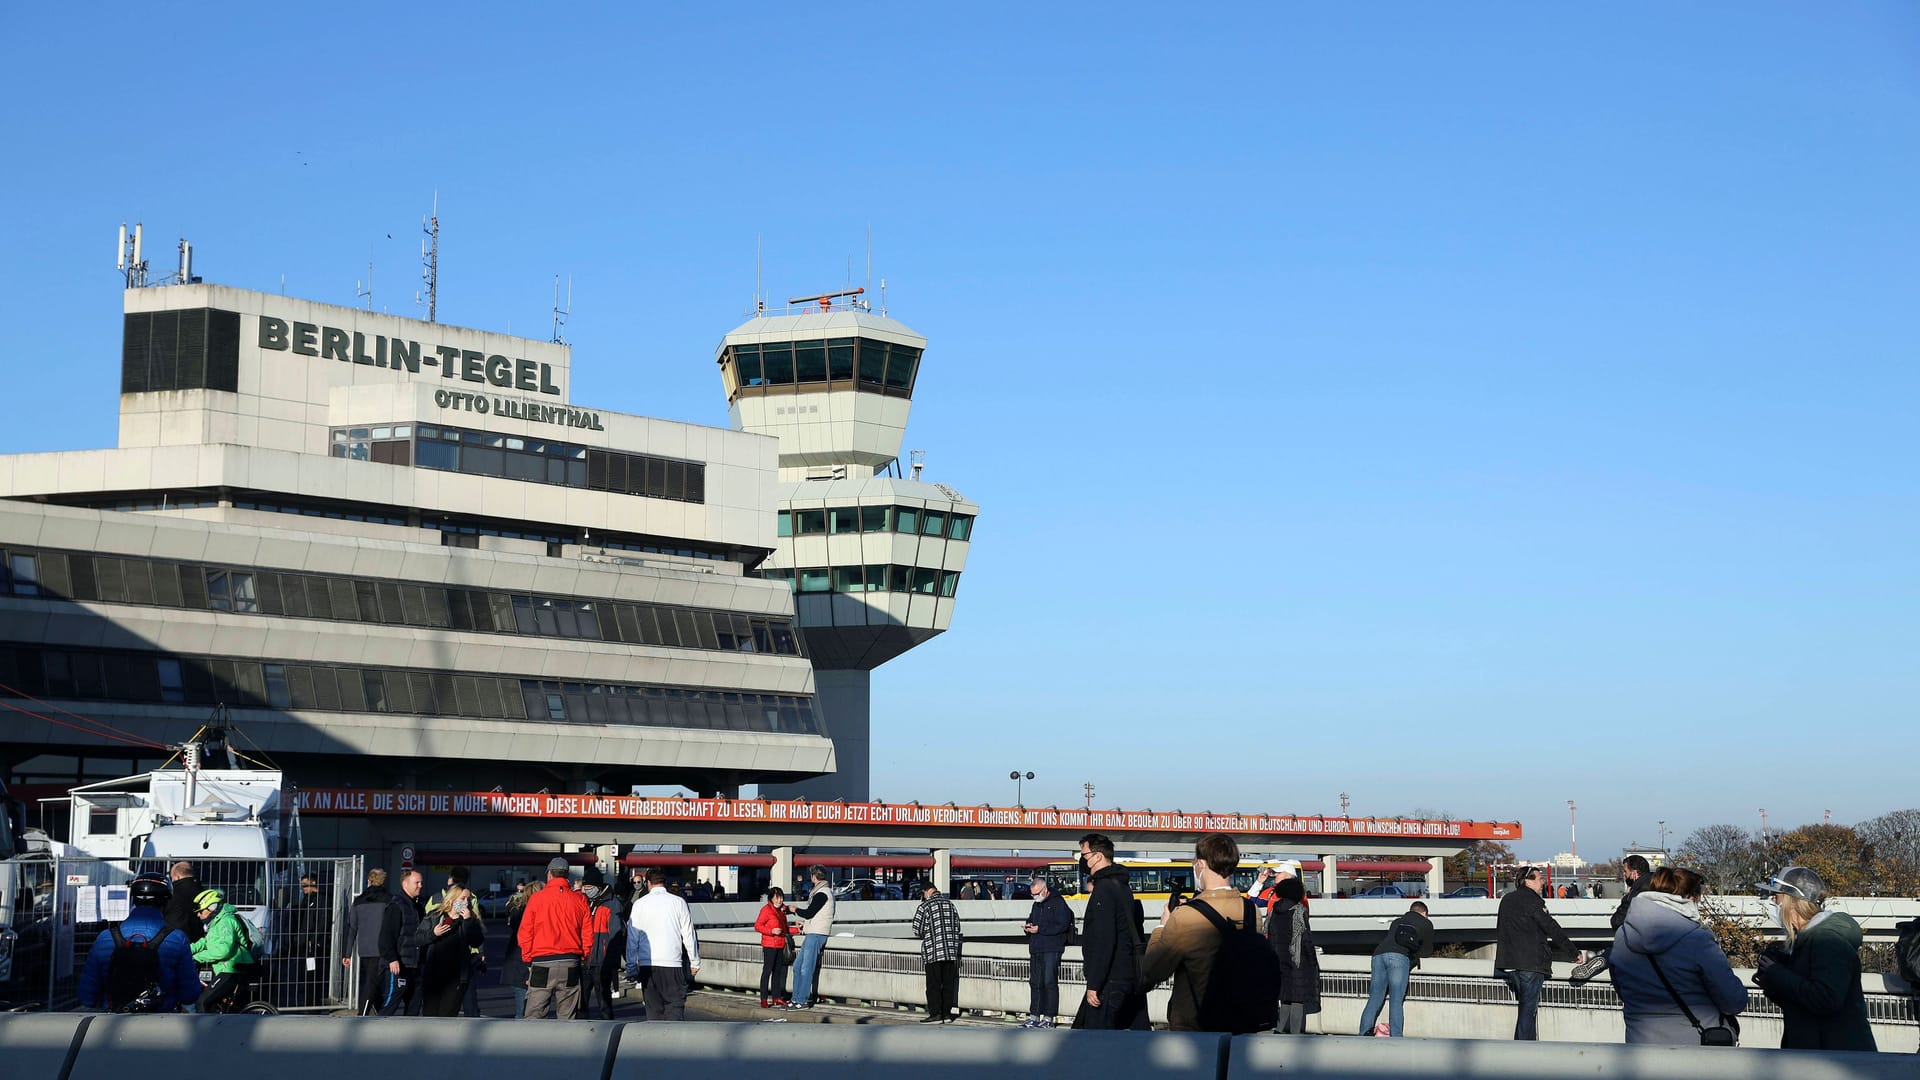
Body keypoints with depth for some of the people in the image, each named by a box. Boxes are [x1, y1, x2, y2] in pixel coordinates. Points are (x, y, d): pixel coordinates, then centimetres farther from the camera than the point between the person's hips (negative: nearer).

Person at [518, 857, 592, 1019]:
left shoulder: (537, 898, -2)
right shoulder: (580, 900, 3)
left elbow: (524, 934, -2)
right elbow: (588, 935, 3)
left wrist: (528, 958, 10)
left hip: (542, 964, -2)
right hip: (571, 965, 2)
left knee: (534, 1016, 1)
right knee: (567, 1019, 6)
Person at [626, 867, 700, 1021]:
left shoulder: (639, 904, 4)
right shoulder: (678, 903, 1)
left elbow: (632, 939, 5)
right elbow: (688, 935, 3)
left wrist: (631, 968, 10)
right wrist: (694, 962, 11)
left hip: (647, 966, 2)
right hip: (672, 963, -2)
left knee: (653, 1008, 9)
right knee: (675, 1005, -2)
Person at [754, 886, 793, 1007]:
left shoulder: (782, 910, 16)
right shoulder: (766, 910, -8)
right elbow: (757, 925, -13)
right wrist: (771, 931, -22)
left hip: (780, 945, 8)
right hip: (769, 945, -8)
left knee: (778, 971, 11)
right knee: (767, 970, -8)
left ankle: (776, 997, 17)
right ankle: (764, 999, -7)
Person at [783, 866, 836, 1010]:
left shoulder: (822, 894, -14)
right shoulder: (822, 892, 18)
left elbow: (809, 913, -16)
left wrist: (795, 910, 1)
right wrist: (805, 923, 18)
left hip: (816, 935, -10)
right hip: (812, 933, 10)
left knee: (806, 968, -8)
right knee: (798, 965, 12)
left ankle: (803, 1001, -6)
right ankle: (797, 997, 16)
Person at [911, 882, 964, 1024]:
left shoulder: (925, 907, -7)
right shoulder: (950, 904, 10)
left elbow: (917, 930, -6)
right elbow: (957, 928, 13)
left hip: (932, 952, -5)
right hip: (951, 951, 5)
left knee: (933, 985, -1)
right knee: (948, 984, 9)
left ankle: (936, 1014, -4)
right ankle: (947, 1014, 11)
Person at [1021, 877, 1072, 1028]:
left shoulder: (1058, 903, -5)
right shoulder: (1036, 905, 20)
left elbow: (1062, 925, -15)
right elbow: (1031, 920, 32)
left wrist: (1040, 929, -18)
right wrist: (1028, 927, 7)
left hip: (1051, 949, -8)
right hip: (1036, 950, 8)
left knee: (1049, 982, -8)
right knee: (1035, 983, 8)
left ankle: (1048, 1017, -6)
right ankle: (1034, 1017, 11)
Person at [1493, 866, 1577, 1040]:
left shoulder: (1507, 900, 15)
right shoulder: (1532, 901, -9)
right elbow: (1552, 929, -8)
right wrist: (1574, 951, -1)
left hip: (1508, 963, 8)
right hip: (1531, 963, -8)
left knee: (1525, 1007, 16)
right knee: (1528, 1009, -6)